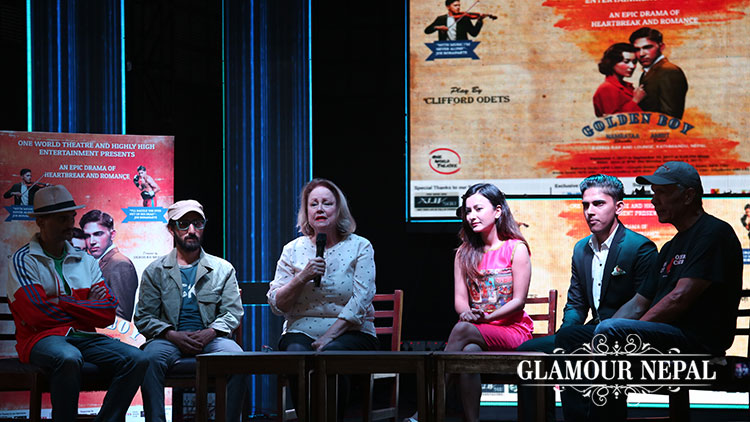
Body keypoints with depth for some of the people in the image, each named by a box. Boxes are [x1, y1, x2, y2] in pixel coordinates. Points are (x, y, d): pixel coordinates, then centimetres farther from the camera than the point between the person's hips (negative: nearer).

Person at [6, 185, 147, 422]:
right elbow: (37, 315, -12)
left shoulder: (85, 261, 17)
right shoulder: (23, 261, 1)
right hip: (42, 338, -5)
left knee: (137, 360, -19)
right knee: (69, 358, -39)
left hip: (84, 337, 5)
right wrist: (86, 309, 1)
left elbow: (108, 313, 5)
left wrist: (61, 303, -6)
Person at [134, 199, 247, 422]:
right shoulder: (155, 271, 13)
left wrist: (209, 332, -12)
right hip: (169, 339, 0)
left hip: (210, 338, 1)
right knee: (150, 358, -35)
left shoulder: (223, 269, 16)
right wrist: (173, 335, -12)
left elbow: (233, 312, 8)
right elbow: (143, 317, 6)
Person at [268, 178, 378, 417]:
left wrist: (330, 336, -17)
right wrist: (301, 278, -11)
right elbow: (276, 305, 7)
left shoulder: (360, 247, 5)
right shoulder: (294, 250, 11)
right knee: (296, 354, -32)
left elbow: (360, 301, -6)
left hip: (349, 333, -2)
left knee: (331, 354, -35)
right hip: (301, 332, 2)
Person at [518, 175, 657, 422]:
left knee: (568, 336, -32)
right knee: (528, 351, -8)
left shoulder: (641, 248, -8)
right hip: (592, 336, 8)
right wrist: (567, 331, -5)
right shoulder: (581, 249, 16)